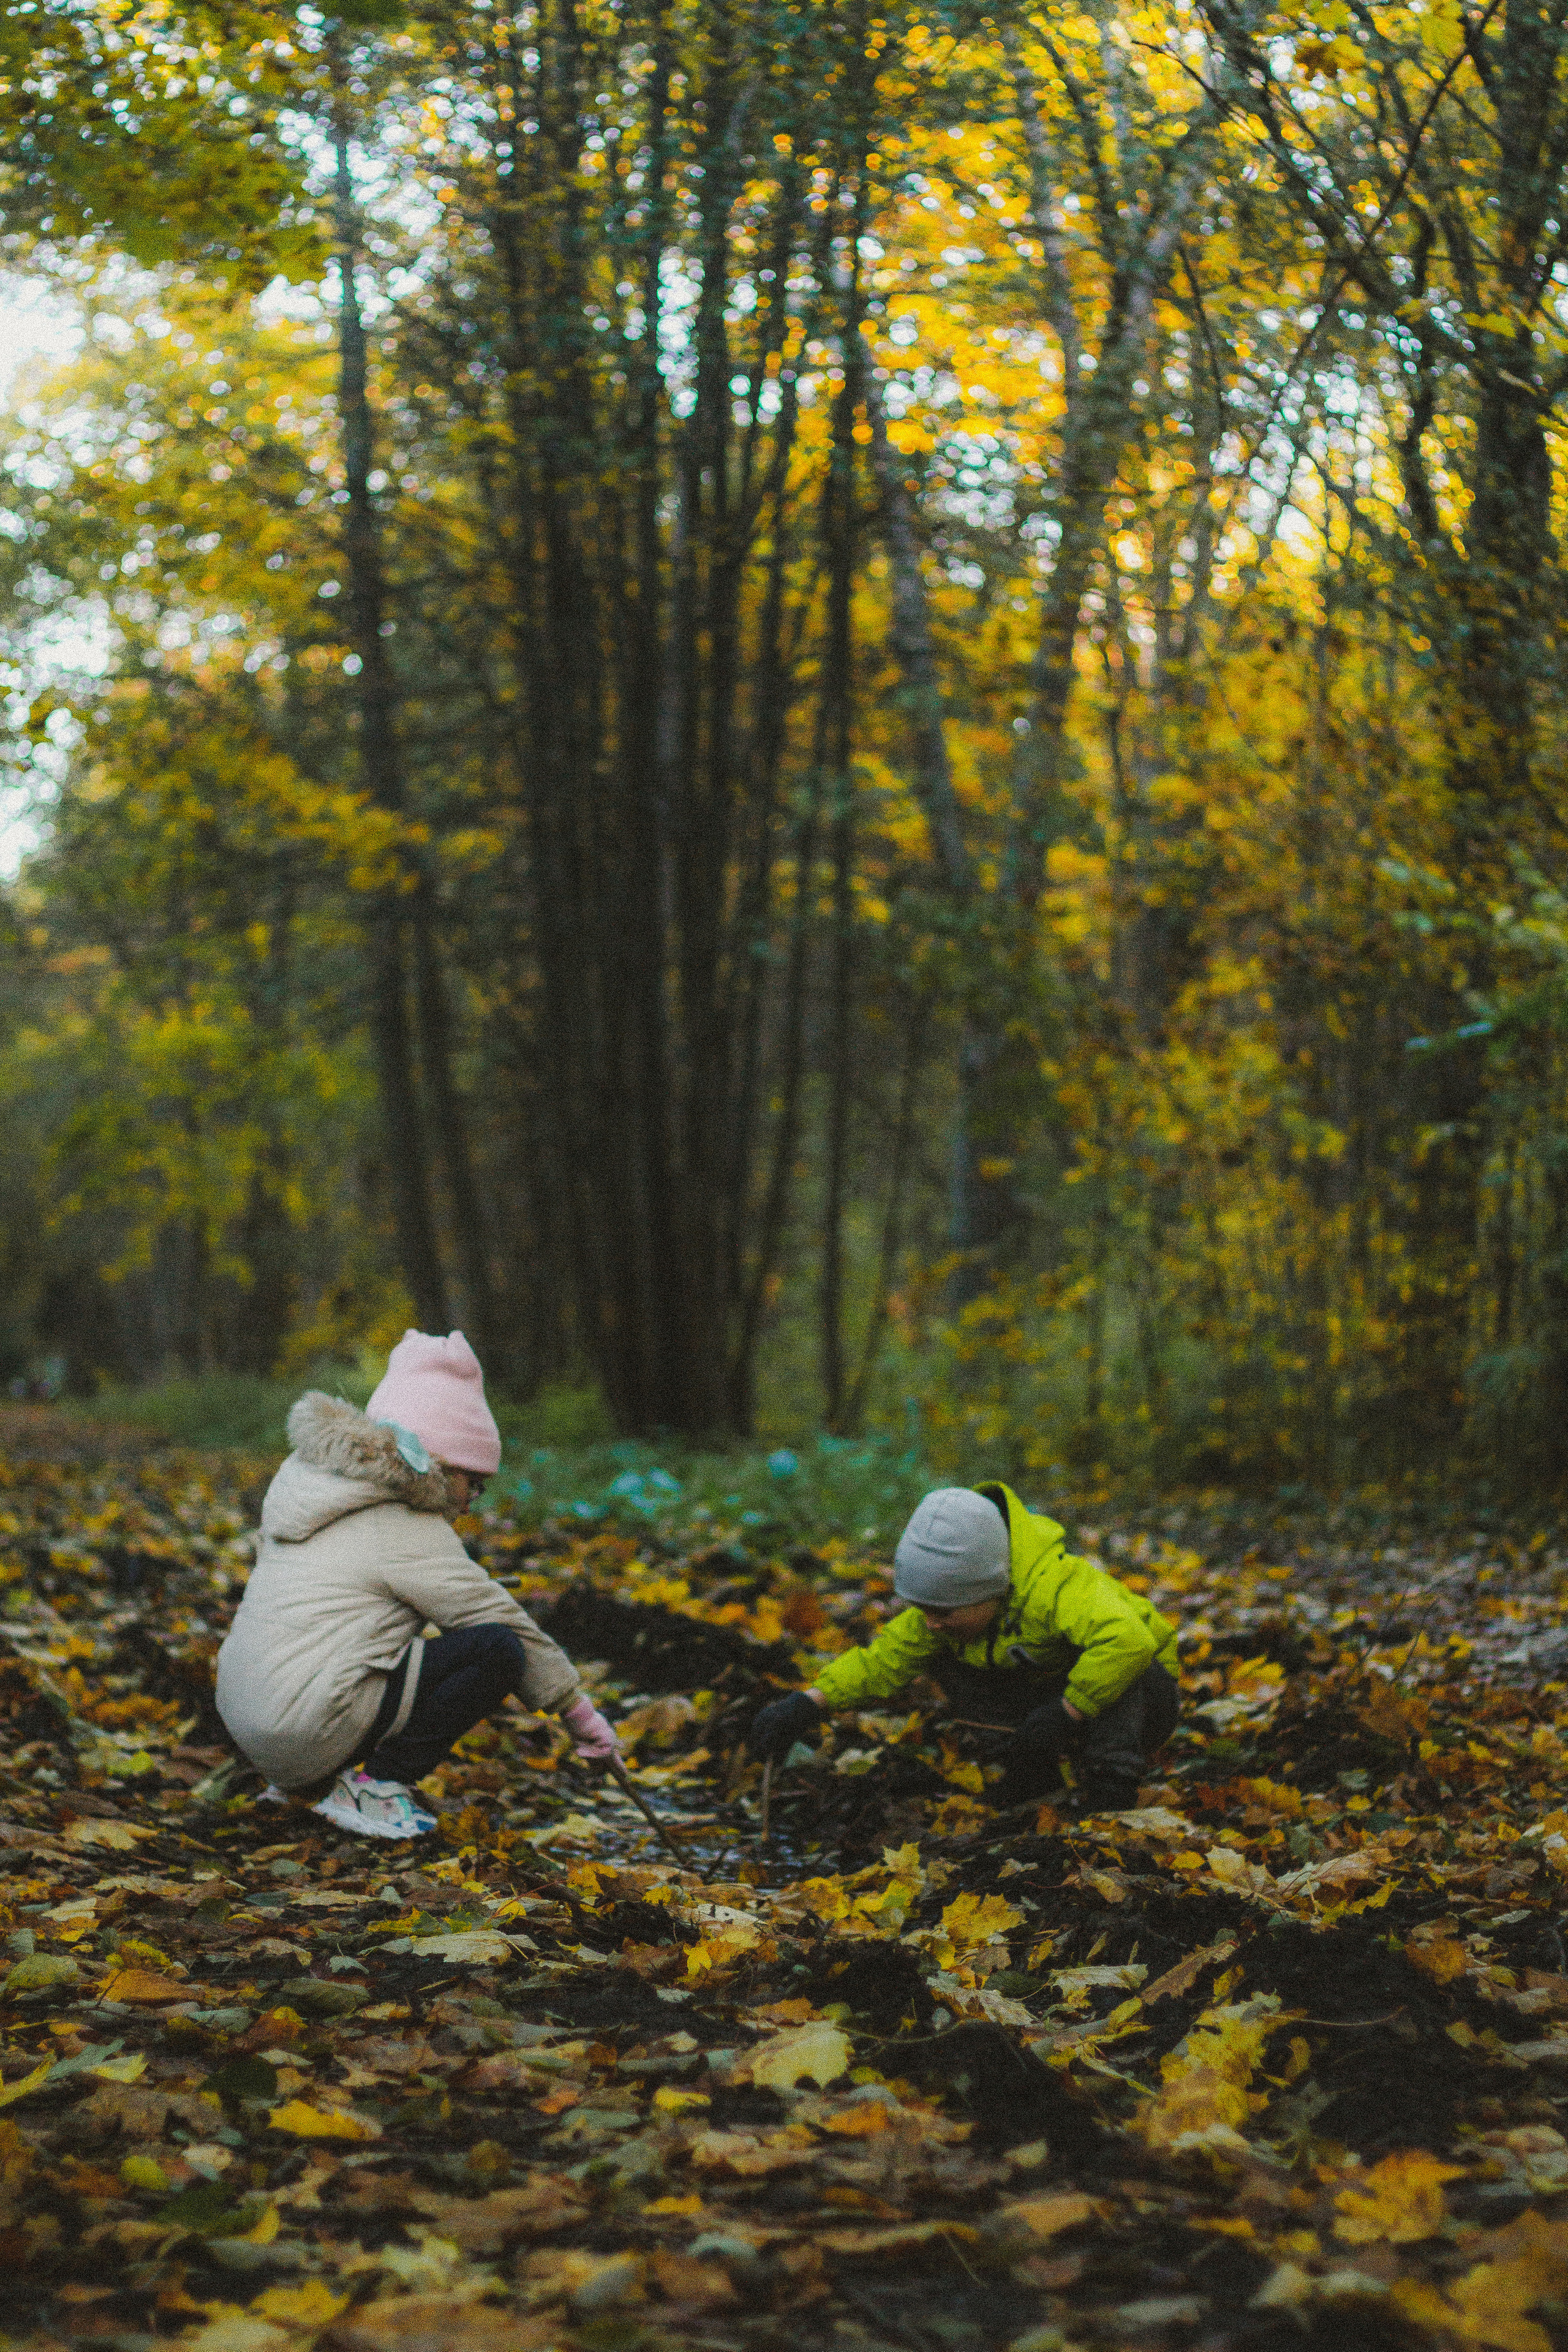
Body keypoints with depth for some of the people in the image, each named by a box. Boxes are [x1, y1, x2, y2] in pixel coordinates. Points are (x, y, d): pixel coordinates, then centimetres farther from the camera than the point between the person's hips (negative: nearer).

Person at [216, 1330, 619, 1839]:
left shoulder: (310, 1482, 17)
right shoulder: (413, 1536, -8)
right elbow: (505, 1622, -4)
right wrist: (583, 1715, 5)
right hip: (310, 1732, -9)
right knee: (498, 1650, -10)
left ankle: (309, 1782, 16)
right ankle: (371, 1786, -8)